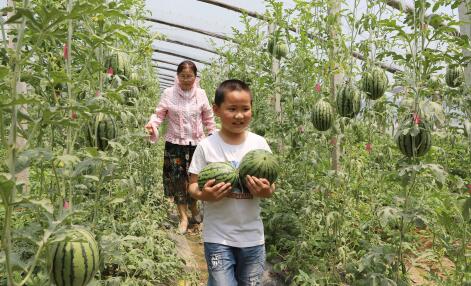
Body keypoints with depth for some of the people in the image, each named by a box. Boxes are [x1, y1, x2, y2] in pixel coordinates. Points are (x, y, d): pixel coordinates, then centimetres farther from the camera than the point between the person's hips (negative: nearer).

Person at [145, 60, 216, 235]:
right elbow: (159, 114, -2)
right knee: (178, 180, 2)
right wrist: (152, 124, -22)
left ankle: (193, 208, 32)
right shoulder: (169, 93, -5)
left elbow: (208, 118, 8)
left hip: (196, 142, 1)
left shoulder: (201, 94, 1)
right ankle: (183, 217, 15)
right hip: (175, 143, -1)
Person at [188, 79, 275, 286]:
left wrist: (266, 191, -18)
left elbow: (270, 186, 4)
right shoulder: (207, 146, -8)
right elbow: (193, 186, -3)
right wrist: (204, 194, -24)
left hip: (252, 236, 3)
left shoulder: (259, 143, -3)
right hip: (218, 237, -2)